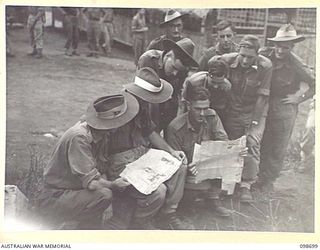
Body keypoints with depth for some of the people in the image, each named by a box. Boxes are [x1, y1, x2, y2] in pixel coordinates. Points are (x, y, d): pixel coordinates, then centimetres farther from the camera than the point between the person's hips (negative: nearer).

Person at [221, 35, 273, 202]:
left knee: (252, 143, -13)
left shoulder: (265, 66, -18)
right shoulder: (227, 60, -15)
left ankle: (246, 185, -4)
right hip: (232, 111, 2)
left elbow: (262, 96, -15)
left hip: (255, 112, -1)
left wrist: (254, 121, -14)